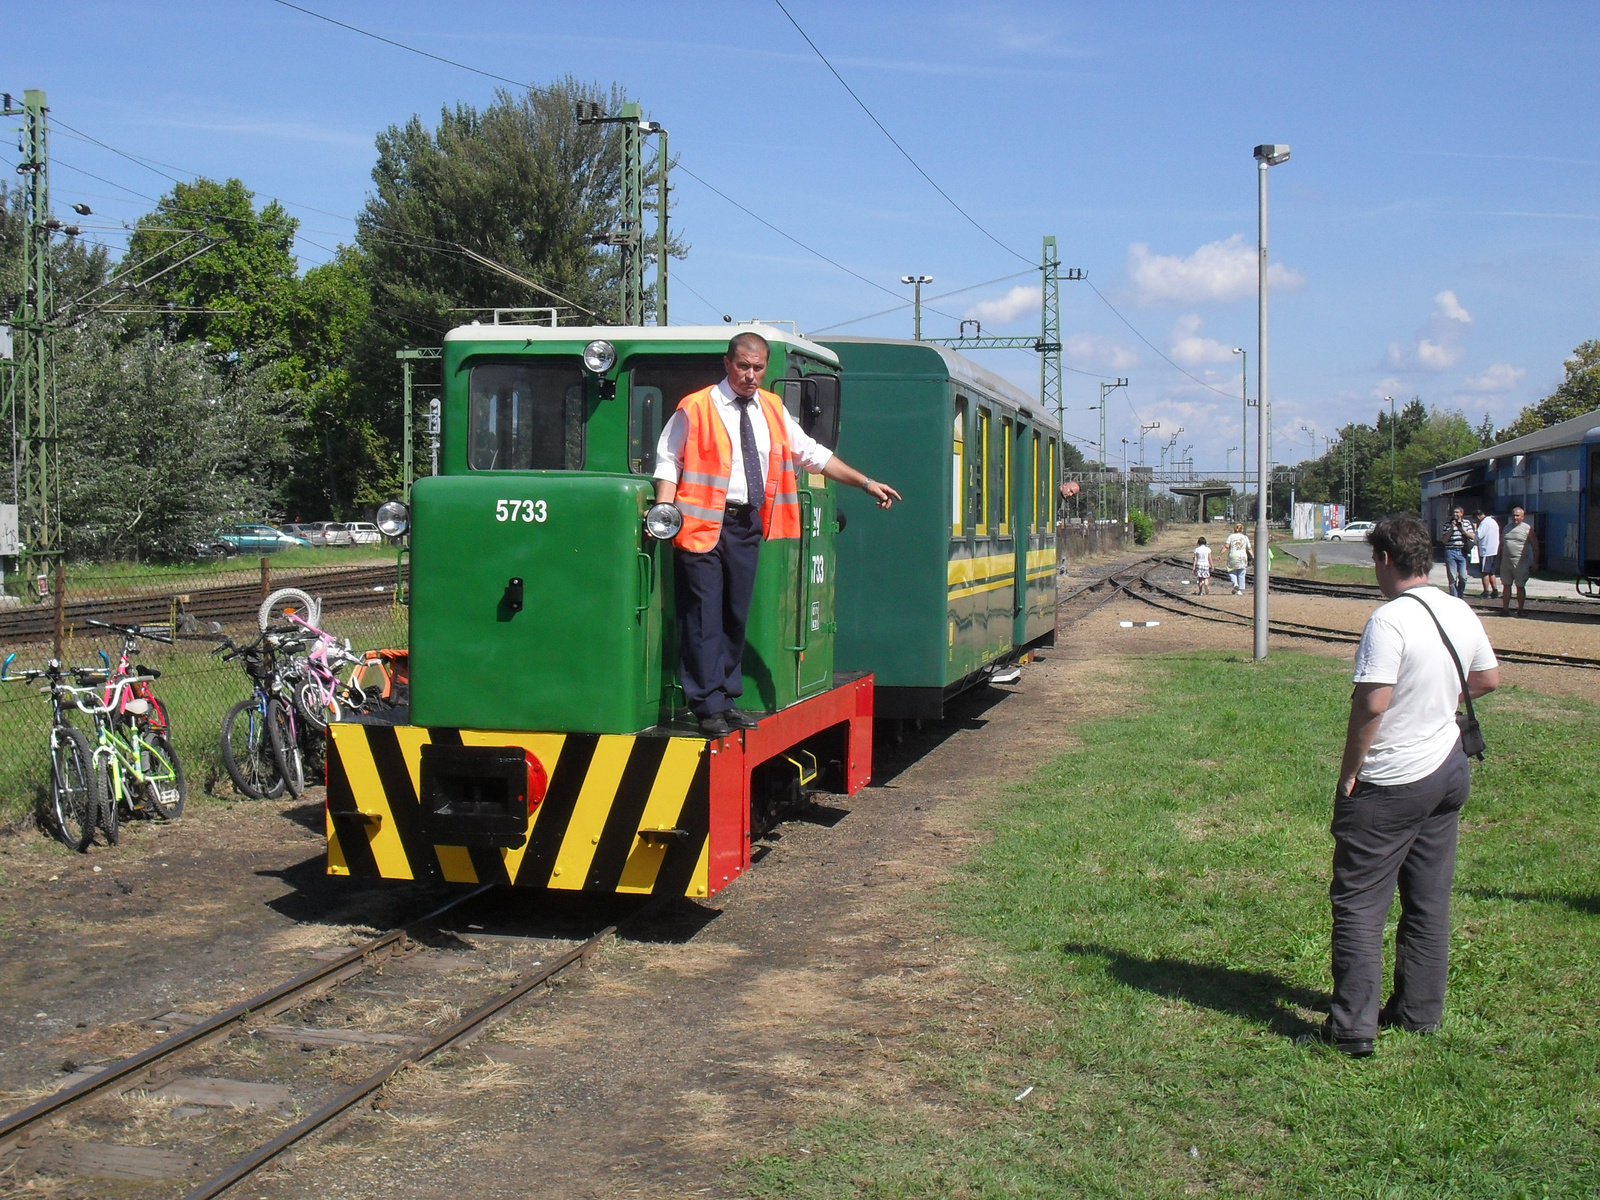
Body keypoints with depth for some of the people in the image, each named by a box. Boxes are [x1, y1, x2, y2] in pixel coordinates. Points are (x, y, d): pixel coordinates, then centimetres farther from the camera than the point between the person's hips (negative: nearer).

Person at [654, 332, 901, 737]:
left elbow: (812, 454, 19)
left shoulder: (772, 410, 13)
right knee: (704, 616, -7)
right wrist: (665, 510, -16)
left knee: (736, 615, 10)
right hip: (704, 522, -5)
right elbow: (668, 460, -2)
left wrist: (865, 483, 17)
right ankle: (708, 707, -3)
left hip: (747, 523, 6)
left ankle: (727, 700, 18)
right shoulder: (696, 408, -3)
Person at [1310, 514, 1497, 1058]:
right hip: (1449, 770, 8)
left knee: (1359, 904, -1)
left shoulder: (1390, 621, -22)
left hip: (1390, 784, -8)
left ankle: (1353, 1027, -1)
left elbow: (1371, 705, -25)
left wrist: (1349, 773, -15)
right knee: (1430, 900, 16)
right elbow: (1489, 678, 16)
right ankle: (1420, 1012, 26)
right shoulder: (1462, 614, 3)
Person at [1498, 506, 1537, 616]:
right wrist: (1499, 559, 13)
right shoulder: (1507, 527, 14)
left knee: (1520, 586, 1)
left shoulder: (1528, 529, -2)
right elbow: (1501, 544, 19)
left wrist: (1534, 563, -7)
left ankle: (1520, 610, 7)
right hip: (1506, 561, 4)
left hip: (1520, 563, -4)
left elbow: (1535, 547, -3)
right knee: (1506, 585, 4)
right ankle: (1505, 608, 9)